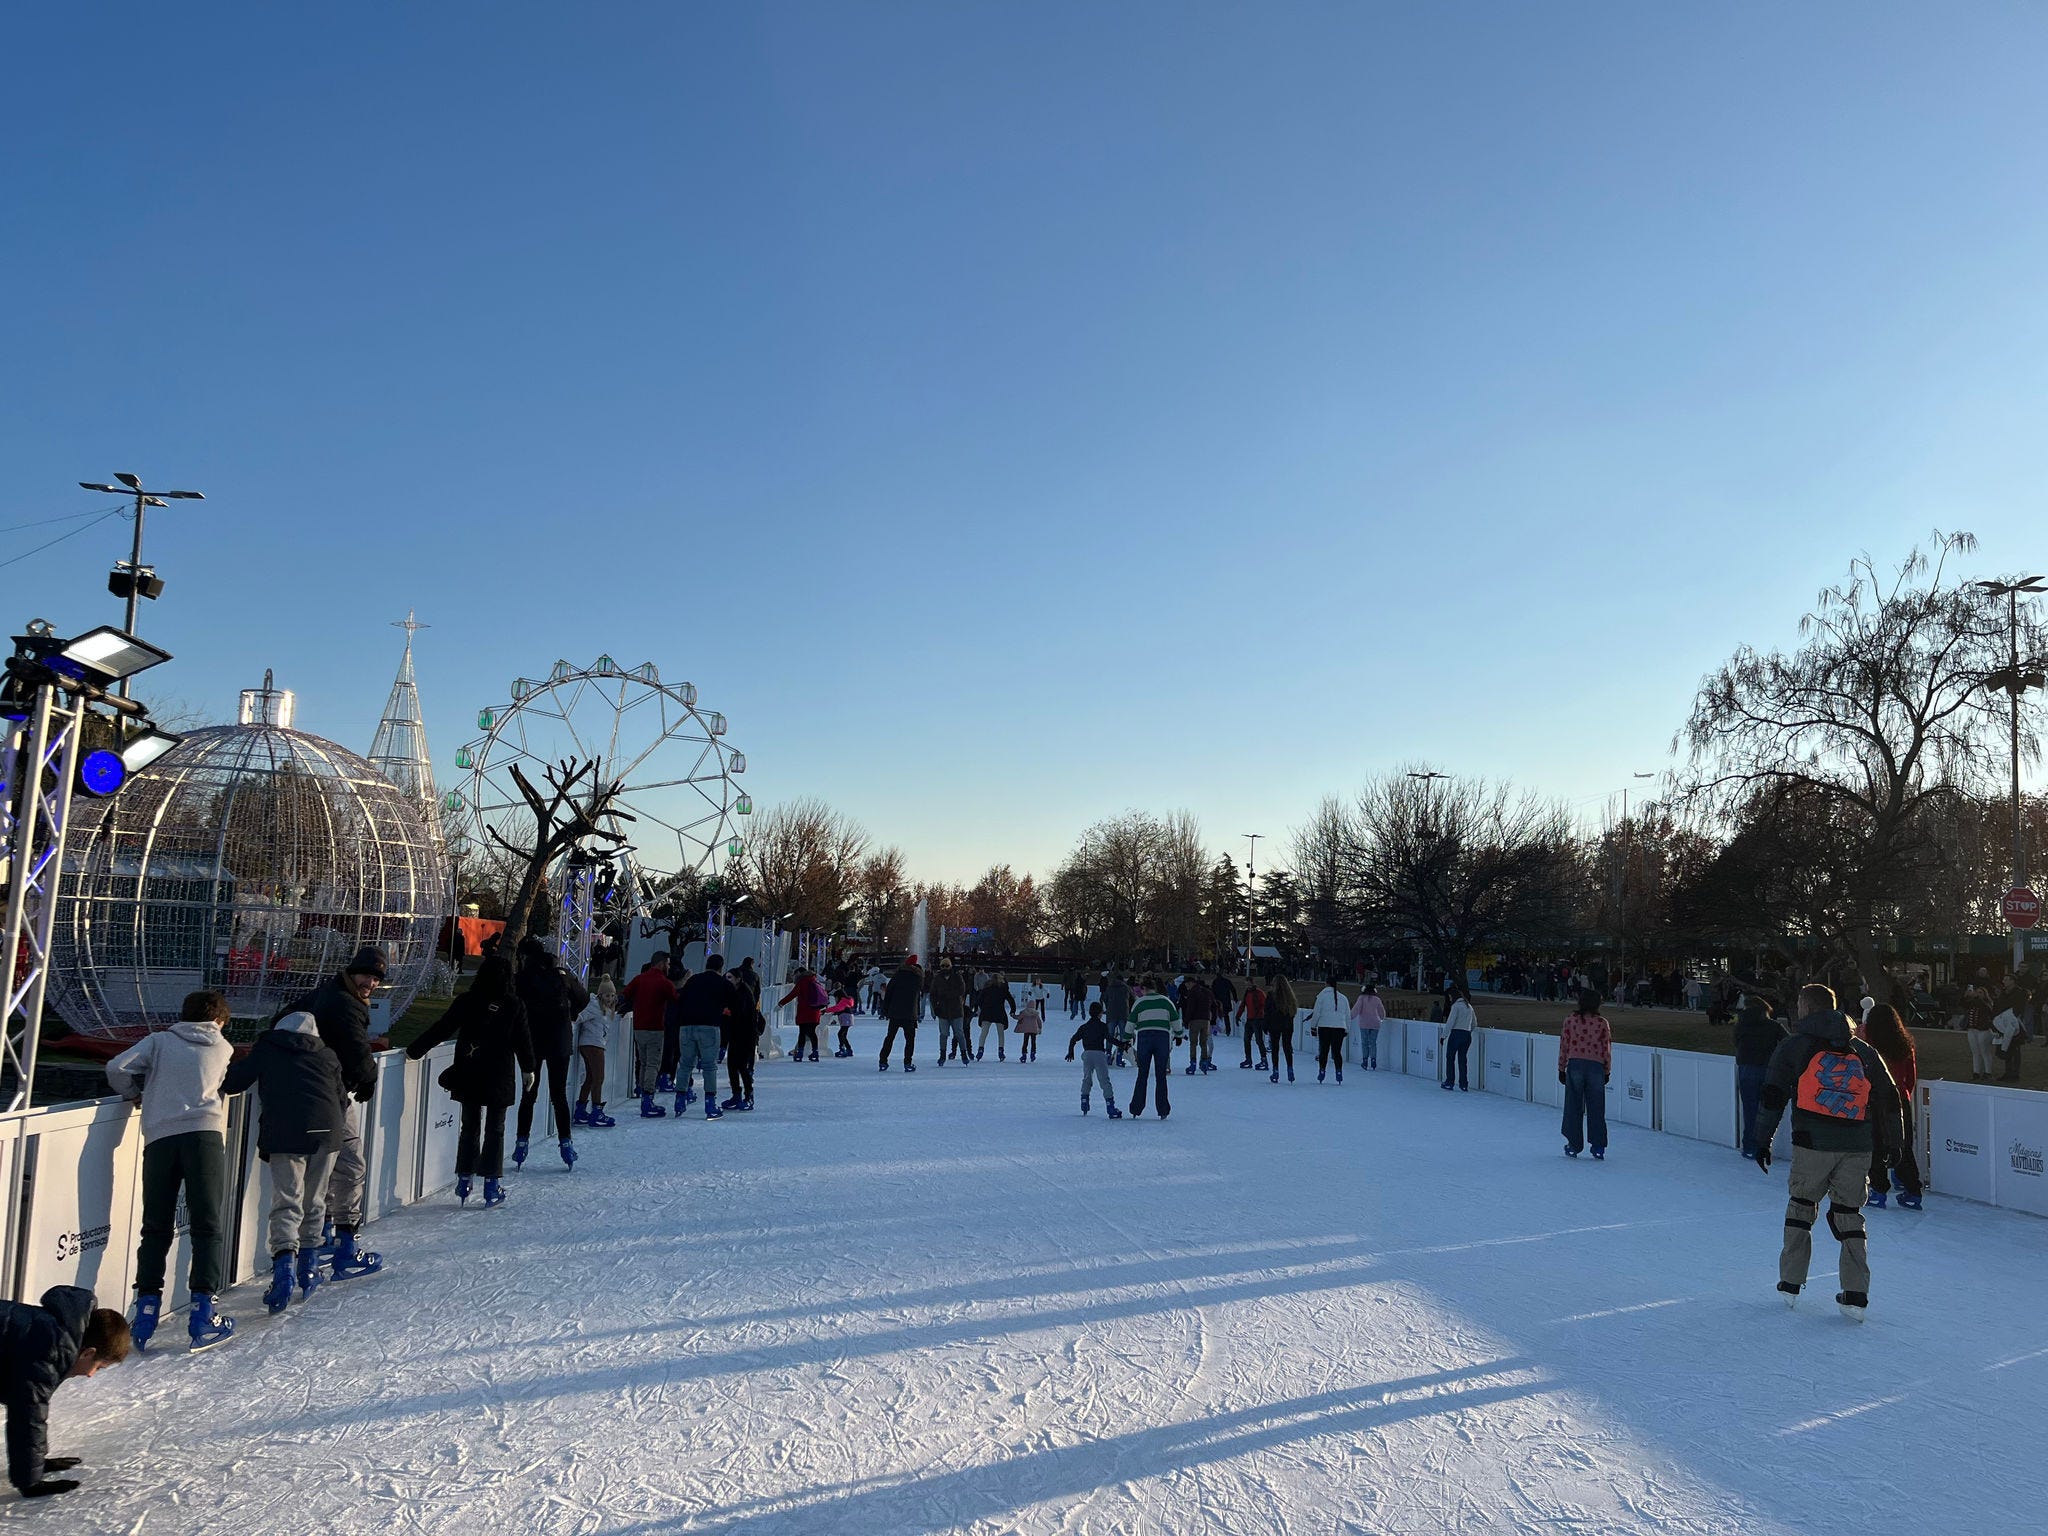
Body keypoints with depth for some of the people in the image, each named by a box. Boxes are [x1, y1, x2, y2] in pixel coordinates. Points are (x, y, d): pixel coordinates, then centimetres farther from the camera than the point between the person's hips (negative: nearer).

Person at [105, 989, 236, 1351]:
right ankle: (202, 1314, -5)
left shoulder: (159, 1040, 16)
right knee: (208, 1226, 1)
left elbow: (117, 1069, 5)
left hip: (159, 1137, 1)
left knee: (156, 1227, 10)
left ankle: (147, 1309, 5)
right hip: (205, 1132, -1)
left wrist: (136, 1092, 25)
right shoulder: (223, 1048, 20)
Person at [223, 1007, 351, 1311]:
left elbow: (231, 1082, 9)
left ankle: (284, 1263, -24)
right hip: (326, 1132, 3)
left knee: (287, 1204, -5)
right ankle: (309, 1268, 25)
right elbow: (342, 1102, 22)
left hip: (284, 1133, -3)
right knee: (313, 1204, 17)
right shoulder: (327, 1056, 22)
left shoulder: (266, 1051, 14)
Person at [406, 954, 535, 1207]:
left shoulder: (466, 1002, -4)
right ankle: (491, 1183, 5)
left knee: (469, 1126, 14)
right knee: (495, 1129, 7)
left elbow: (441, 1029, -3)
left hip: (468, 1076, 2)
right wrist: (529, 1069, 13)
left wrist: (414, 1050, 6)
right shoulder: (515, 1005, -6)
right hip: (500, 1078, -1)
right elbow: (523, 1040, 0)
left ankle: (464, 1180, 15)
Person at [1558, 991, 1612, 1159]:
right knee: (1596, 1108, 7)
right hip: (1596, 1067, 0)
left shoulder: (1570, 1021, 0)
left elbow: (1564, 1046, 3)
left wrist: (1561, 1069, 11)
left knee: (1573, 1107, 8)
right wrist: (1607, 1071, 13)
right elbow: (1607, 1049, 3)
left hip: (1574, 1065, 0)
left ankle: (1573, 1146, 12)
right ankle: (1598, 1148, 8)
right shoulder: (1602, 1023, 0)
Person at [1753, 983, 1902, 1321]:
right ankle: (1855, 1296, 5)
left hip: (1813, 1143, -2)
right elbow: (1888, 1097, 16)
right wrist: (1891, 1143, 23)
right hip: (1857, 1146, 3)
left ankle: (1791, 1284, 15)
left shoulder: (1795, 1046, 5)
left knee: (1801, 1206, 13)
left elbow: (1774, 1096, 0)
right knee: (1849, 1214, 10)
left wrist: (1763, 1140, 4)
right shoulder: (1863, 1050, 16)